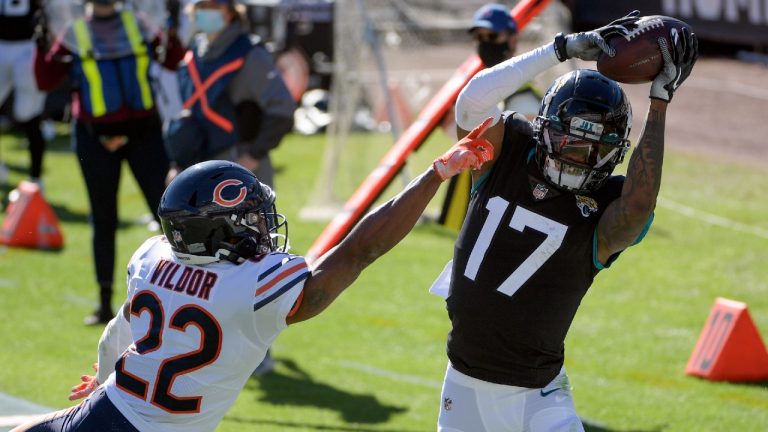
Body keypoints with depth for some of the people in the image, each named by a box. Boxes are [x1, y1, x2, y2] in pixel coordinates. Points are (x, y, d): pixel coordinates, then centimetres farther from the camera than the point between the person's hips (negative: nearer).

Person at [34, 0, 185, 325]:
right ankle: (105, 304, 13)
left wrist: (172, 34, -10)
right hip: (96, 136, -1)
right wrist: (42, 50, -18)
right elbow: (46, 81, -3)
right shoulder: (75, 35, 2)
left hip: (142, 131, 1)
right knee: (103, 220, 5)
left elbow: (173, 61, 5)